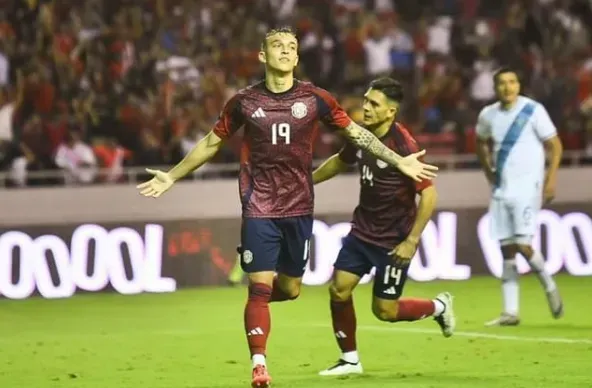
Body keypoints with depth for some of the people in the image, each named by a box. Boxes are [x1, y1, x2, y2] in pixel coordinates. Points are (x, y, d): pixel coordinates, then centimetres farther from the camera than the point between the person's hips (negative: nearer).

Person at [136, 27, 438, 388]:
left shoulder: (314, 99, 0)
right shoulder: (245, 101, 0)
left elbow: (357, 132, 8)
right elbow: (211, 143, 12)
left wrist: (399, 161, 3)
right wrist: (172, 176, 12)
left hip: (299, 208, 2)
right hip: (259, 209, -2)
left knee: (290, 289, 7)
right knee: (260, 287, -10)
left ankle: (259, 290, 40)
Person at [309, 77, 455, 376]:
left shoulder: (403, 146, -23)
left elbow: (429, 194, -22)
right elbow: (341, 161, 22)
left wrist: (411, 241, -23)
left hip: (394, 241, -6)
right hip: (362, 231, 6)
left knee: (384, 310, -1)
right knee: (339, 290, -4)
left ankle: (439, 307, 27)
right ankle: (350, 359, 12)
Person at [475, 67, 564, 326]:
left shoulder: (533, 111, -8)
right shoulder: (488, 115, 7)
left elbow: (555, 146, -4)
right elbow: (481, 142, 27)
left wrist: (551, 179, -13)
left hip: (527, 187, -5)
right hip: (501, 189, 5)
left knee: (522, 245, -15)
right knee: (506, 250, 3)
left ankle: (549, 287, 11)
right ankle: (510, 312, 6)